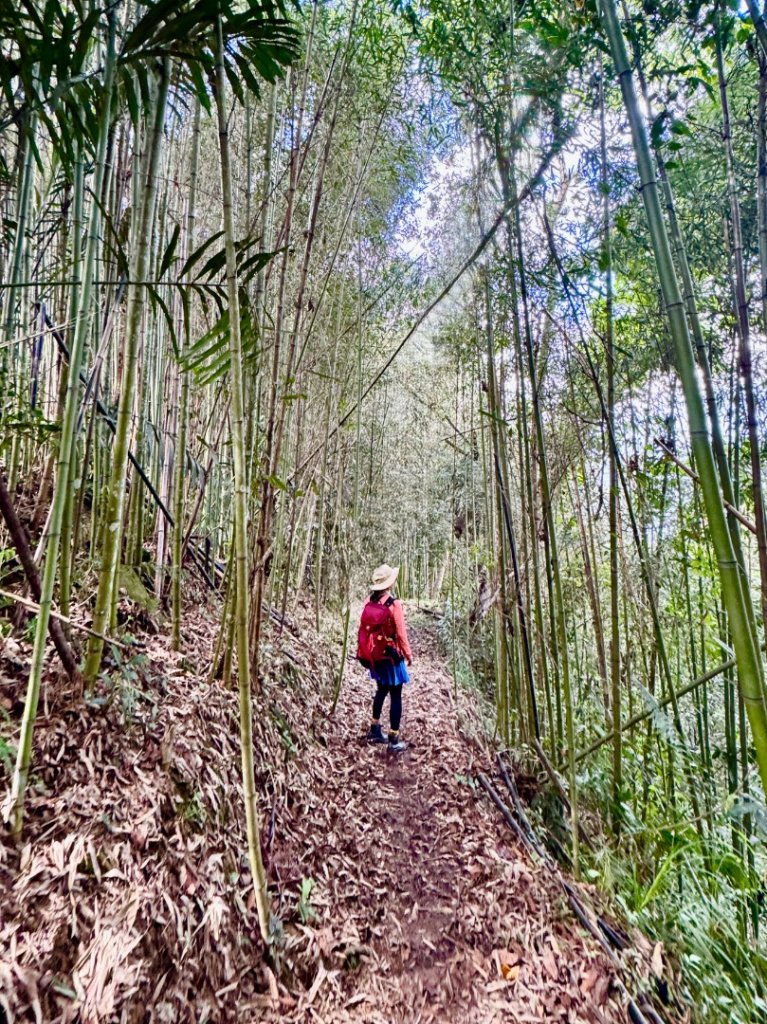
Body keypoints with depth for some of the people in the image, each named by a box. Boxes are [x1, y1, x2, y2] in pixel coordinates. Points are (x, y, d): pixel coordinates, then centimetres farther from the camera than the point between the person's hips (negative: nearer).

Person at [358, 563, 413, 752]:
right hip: (391, 655, -6)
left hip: (374, 655, 6)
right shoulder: (393, 604, -19)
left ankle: (375, 731, 34)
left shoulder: (369, 603, -3)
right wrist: (408, 654, -2)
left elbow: (363, 628, 2)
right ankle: (394, 741, 9)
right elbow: (401, 633, -15)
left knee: (381, 690, 24)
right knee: (395, 696, 4)